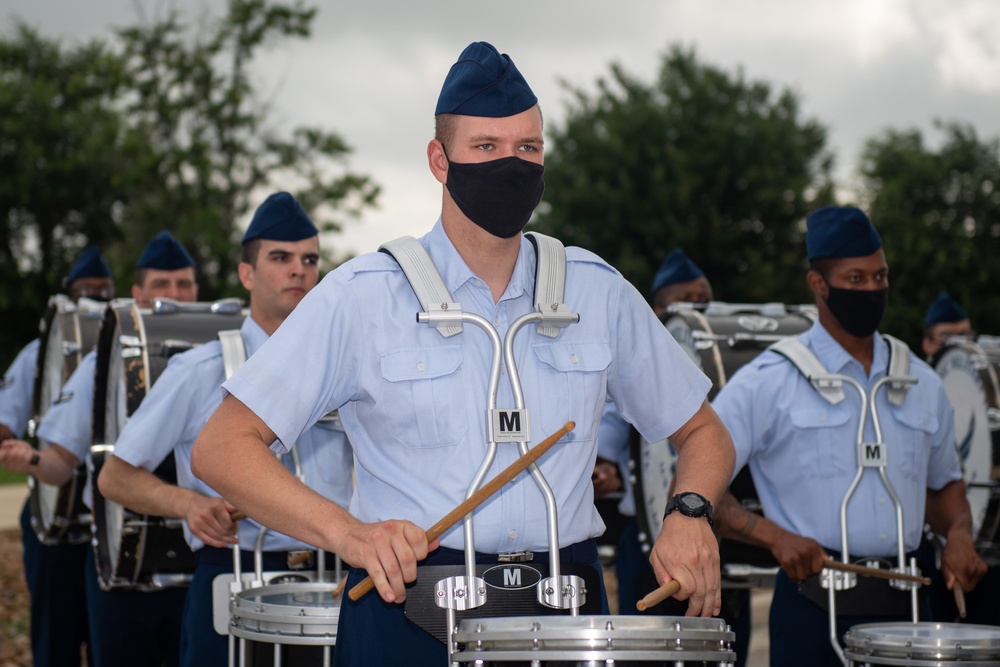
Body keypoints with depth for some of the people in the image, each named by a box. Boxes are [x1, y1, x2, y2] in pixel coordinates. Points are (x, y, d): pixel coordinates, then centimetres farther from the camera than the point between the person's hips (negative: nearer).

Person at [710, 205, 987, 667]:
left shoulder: (920, 384, 13)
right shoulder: (767, 383, -2)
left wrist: (959, 533, 4)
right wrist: (774, 536, -19)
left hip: (905, 610, 4)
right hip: (814, 611, -4)